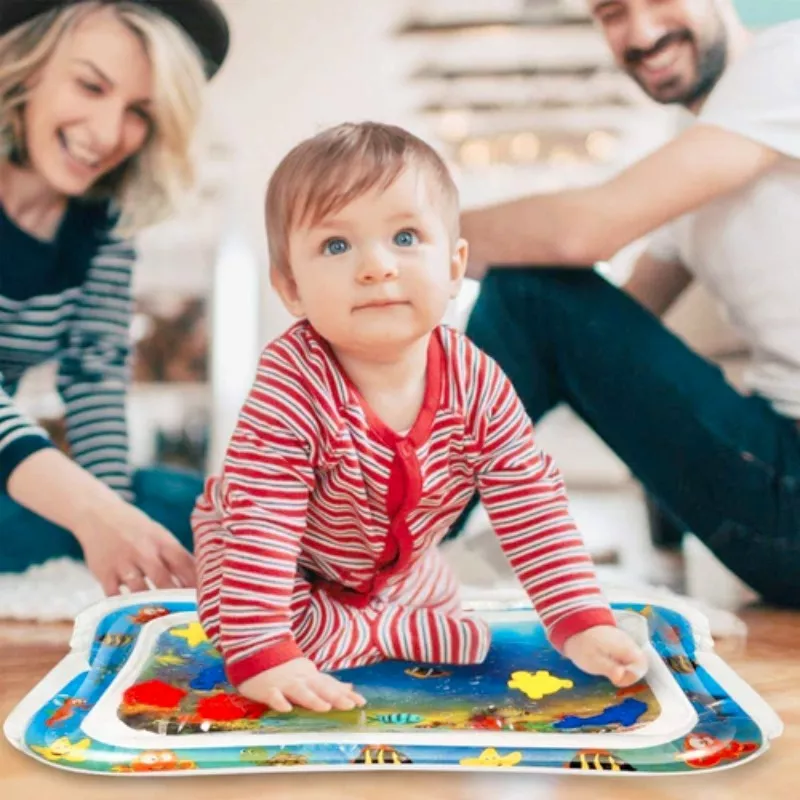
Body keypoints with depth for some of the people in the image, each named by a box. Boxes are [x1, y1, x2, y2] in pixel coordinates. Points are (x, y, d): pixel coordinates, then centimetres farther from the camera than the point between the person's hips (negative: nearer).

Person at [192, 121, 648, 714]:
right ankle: (394, 636, -2)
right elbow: (261, 525, -38)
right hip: (292, 573, -4)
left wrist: (584, 623, -25)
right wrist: (262, 654, -43)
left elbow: (534, 507, -20)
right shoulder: (292, 384, -38)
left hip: (398, 569, 4)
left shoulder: (477, 383, -25)